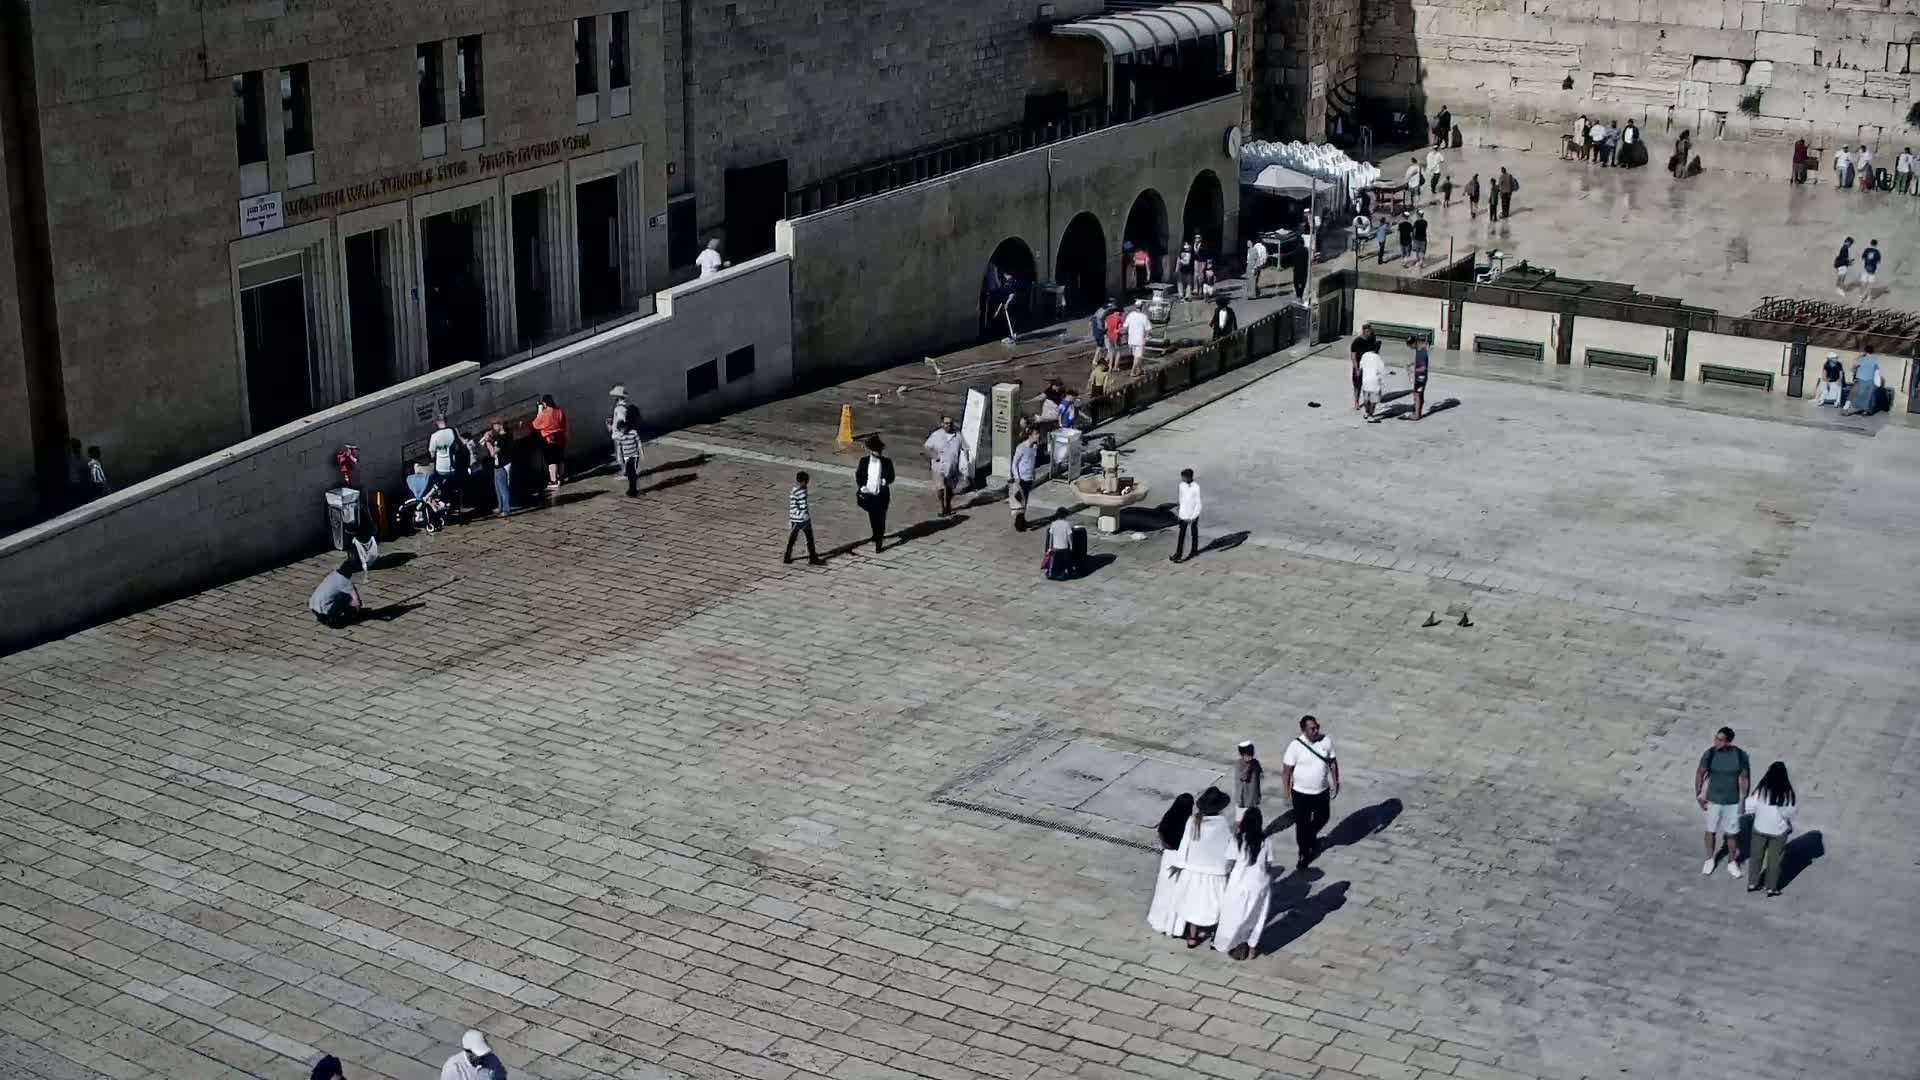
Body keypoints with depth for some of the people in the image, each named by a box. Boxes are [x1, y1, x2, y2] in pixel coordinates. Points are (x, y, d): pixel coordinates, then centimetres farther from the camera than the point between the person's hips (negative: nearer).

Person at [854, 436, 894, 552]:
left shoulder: (887, 462, -5)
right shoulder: (864, 461, 0)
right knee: (872, 517, 15)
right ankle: (878, 535, 36)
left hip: (881, 495, -2)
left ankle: (878, 540, -2)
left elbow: (891, 476, 2)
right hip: (868, 493, 2)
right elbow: (858, 476, 6)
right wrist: (862, 486, -8)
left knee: (880, 517, -4)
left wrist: (885, 481, -19)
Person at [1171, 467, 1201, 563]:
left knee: (1194, 534, 15)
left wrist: (1193, 517, -19)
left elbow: (1198, 504, -17)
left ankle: (1194, 551, 31)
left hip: (1193, 515, -4)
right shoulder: (1182, 485, -2)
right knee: (1181, 535, 2)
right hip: (1183, 515, 4)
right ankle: (1178, 554, 4)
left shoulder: (1196, 488, -19)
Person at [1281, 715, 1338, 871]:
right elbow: (1286, 771, -13)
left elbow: (1332, 762, 4)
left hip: (1322, 792, 3)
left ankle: (1311, 837, 53)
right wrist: (1287, 795, -11)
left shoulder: (1326, 741, -11)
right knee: (1302, 825, 9)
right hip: (1301, 794, -3)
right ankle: (1304, 855, 30)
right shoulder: (1295, 747, -21)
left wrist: (1335, 783, 5)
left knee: (1322, 818, 21)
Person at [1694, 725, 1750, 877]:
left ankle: (1732, 863, 31)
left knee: (1732, 833, 11)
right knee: (1711, 830, 15)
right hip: (1713, 800, 0)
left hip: (1733, 801, 0)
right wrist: (1698, 796, -10)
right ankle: (1710, 859, 36)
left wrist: (1744, 800, -6)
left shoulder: (1740, 755, -17)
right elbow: (1700, 774, -6)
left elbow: (1745, 777, -7)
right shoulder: (1709, 753, -16)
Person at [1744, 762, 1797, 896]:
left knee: (1756, 856, 17)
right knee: (1774, 860, 11)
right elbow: (1789, 812, -9)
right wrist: (1789, 824, 11)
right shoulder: (1786, 791, -16)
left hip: (1760, 828, 2)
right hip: (1778, 830, -2)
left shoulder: (1761, 788, -13)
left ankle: (1752, 884, 24)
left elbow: (1751, 806, -7)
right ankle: (1771, 888, 18)